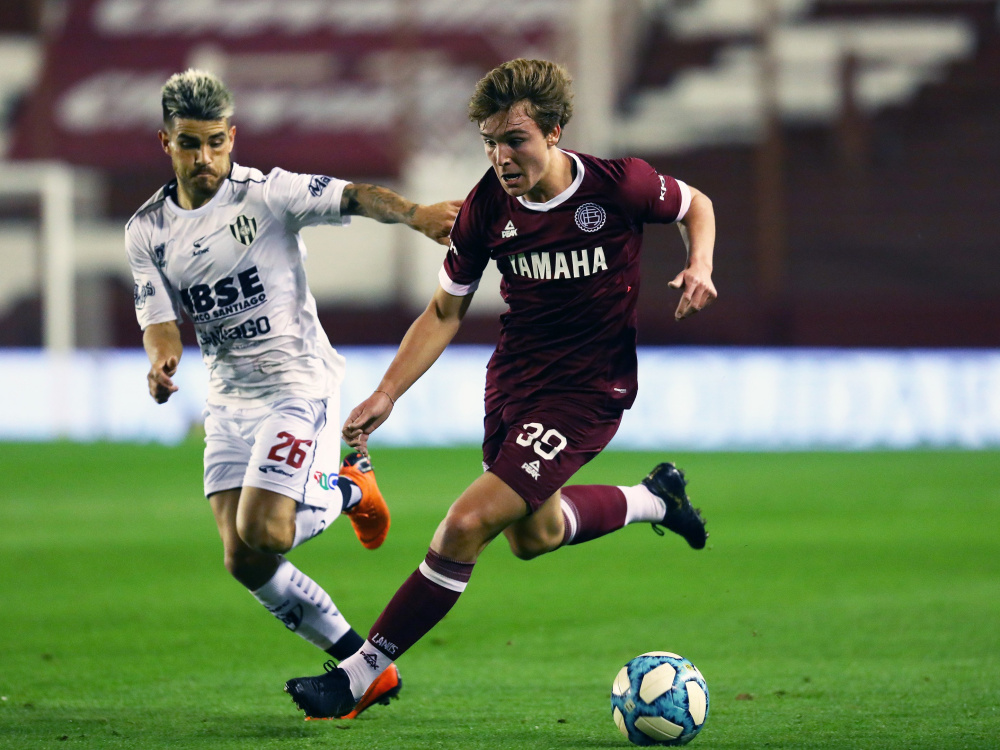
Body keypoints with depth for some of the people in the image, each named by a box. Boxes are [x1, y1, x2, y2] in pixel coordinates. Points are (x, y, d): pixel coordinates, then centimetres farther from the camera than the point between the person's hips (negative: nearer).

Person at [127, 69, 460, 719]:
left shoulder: (267, 194, -10)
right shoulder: (148, 232, 4)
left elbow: (353, 197, -25)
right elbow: (162, 319, 0)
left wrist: (414, 214, -45)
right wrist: (162, 360, -24)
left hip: (298, 381, -6)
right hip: (230, 397, 6)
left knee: (262, 534, -21)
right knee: (243, 561, -3)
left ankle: (345, 489, 13)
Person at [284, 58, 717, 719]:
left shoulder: (619, 185, -18)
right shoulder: (487, 206, -9)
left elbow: (696, 205, 5)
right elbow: (446, 312, 3)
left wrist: (699, 267, -15)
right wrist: (386, 395, -7)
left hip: (588, 391, -6)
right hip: (512, 383, 6)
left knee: (468, 526, -17)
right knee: (533, 535, 24)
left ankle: (362, 674, -8)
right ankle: (655, 497, 50)